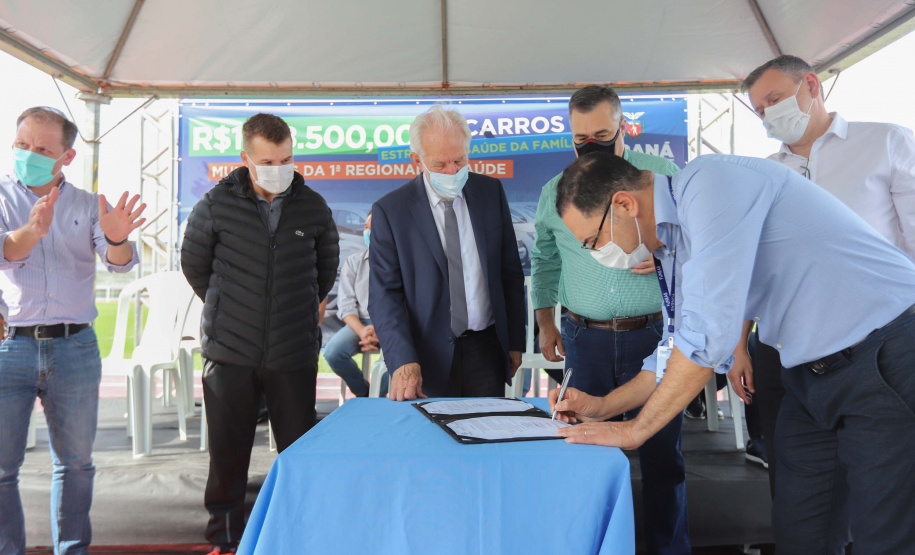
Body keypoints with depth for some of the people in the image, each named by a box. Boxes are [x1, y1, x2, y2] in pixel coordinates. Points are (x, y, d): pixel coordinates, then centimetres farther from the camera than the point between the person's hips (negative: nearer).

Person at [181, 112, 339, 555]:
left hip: (295, 353, 1)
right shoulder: (217, 204, -3)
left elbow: (327, 265, 19)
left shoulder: (313, 207, 2)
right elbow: (193, 263, 11)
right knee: (227, 452, 9)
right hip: (229, 351, 0)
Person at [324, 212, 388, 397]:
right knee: (333, 352, -27)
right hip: (360, 322, 2)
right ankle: (364, 392, 1)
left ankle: (378, 396, -5)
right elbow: (346, 305, 5)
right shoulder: (353, 262, 14)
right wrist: (362, 331, -16)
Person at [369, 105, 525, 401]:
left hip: (487, 352, 3)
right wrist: (403, 362, -23)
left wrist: (515, 342, 6)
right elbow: (384, 294, -11)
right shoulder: (389, 210, -7)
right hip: (429, 358, -2)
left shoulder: (491, 192, 3)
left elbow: (511, 273, 8)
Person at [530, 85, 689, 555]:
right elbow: (544, 260, 16)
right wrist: (545, 325, 13)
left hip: (654, 334, -1)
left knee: (661, 450, 6)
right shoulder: (555, 191, 7)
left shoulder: (664, 176, 1)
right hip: (585, 337, 2)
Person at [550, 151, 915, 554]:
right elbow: (680, 349, 16)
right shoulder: (669, 248, 5)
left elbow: (709, 335, -29)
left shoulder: (709, 181, -23)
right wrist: (603, 407, 6)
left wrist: (635, 430, -19)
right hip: (811, 369, 9)